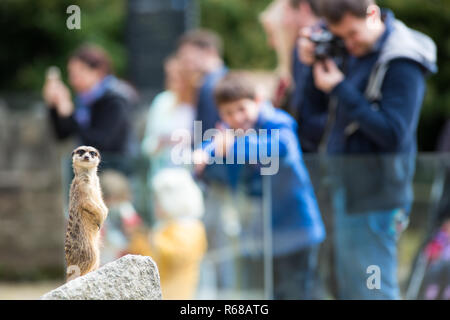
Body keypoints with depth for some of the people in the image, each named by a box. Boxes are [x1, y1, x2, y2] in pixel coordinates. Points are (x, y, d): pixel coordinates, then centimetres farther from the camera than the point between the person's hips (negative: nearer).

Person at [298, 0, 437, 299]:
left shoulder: (401, 63, -17)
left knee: (372, 291, -5)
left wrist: (339, 89, -22)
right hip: (349, 192, 9)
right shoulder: (356, 52, 8)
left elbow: (393, 134, -24)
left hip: (375, 200, -9)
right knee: (350, 289, 15)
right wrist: (312, 64, -5)